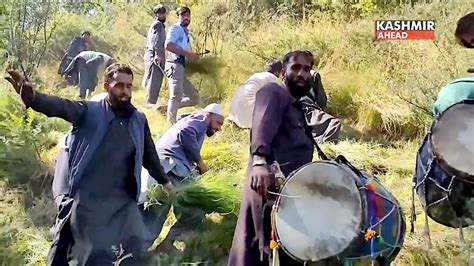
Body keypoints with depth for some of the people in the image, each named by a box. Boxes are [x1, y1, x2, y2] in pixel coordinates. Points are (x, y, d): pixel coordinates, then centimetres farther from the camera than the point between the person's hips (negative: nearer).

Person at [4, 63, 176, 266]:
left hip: (122, 201, 3)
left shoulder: (139, 120, 9)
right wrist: (31, 96, -41)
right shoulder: (90, 112, -2)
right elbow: (61, 107, -21)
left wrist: (165, 182, 30)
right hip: (84, 200, -2)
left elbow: (150, 155, 22)